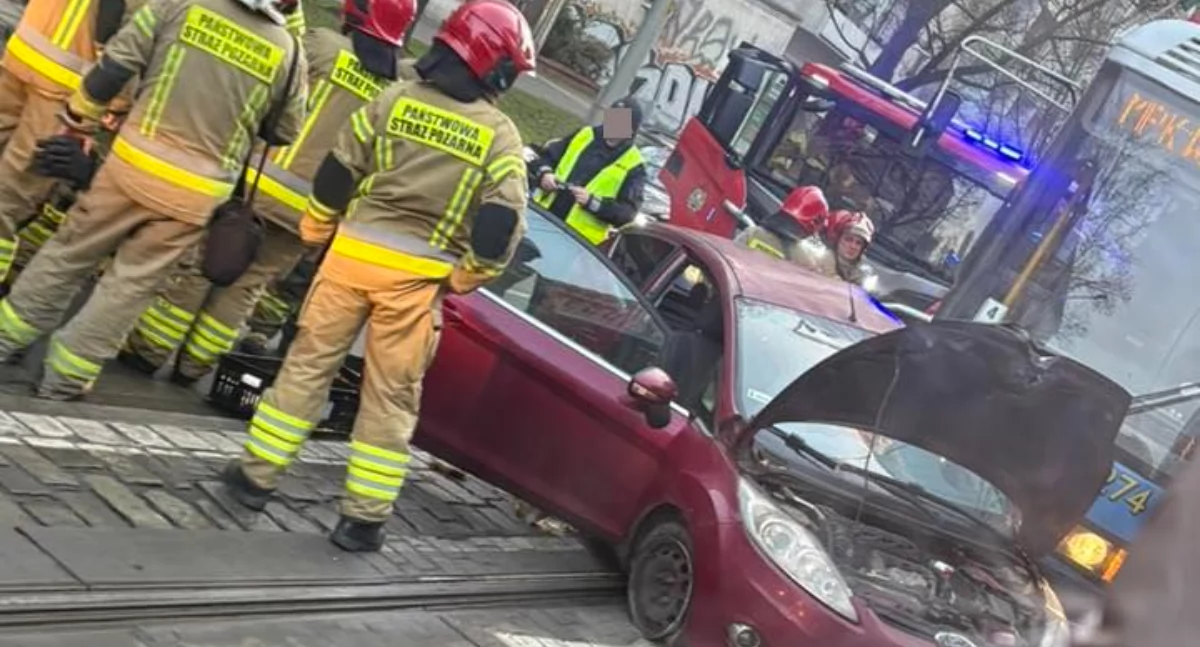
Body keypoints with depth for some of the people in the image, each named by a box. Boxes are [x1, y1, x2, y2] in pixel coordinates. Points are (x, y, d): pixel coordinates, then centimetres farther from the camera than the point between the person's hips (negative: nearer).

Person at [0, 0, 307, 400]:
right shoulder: (288, 51, -4)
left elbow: (114, 65, -4)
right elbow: (284, 134, 8)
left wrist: (77, 120, 9)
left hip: (134, 161, 1)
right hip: (195, 191, 0)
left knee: (71, 250, 18)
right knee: (132, 282, 10)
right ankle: (66, 377, 12)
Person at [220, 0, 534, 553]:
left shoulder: (395, 100, 1)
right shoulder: (501, 136, -4)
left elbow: (337, 172, 4)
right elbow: (503, 223, -10)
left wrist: (315, 230, 18)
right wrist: (464, 278, 3)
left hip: (355, 253, 1)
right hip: (417, 277, -1)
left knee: (307, 364, 14)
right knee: (391, 397, 9)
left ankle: (256, 475, 17)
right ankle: (363, 518, 12)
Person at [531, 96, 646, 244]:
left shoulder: (634, 166, -6)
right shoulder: (585, 135, 8)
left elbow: (627, 212, -11)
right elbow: (548, 155, 17)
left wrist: (591, 202, -23)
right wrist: (545, 173, -6)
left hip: (579, 237, -5)